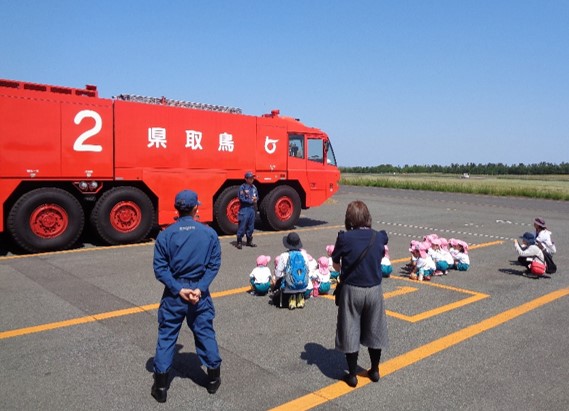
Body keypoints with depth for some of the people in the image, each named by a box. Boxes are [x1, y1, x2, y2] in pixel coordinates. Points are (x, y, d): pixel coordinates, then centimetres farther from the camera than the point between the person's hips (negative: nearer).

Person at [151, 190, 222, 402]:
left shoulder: (165, 235, -7)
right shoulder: (210, 233, -4)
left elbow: (160, 269, -10)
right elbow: (214, 264, -8)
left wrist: (178, 289, -11)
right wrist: (200, 288, -11)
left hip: (173, 295, -1)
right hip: (200, 294, 1)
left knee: (166, 337, 11)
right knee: (206, 334, 15)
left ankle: (161, 387, 18)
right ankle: (213, 379, 29)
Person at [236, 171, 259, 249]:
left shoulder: (254, 187, 12)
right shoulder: (242, 187, -9)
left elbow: (257, 196, 20)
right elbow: (241, 199, -15)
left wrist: (255, 199, -4)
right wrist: (251, 200, -10)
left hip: (252, 209, 7)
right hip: (244, 209, -7)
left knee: (251, 227, 13)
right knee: (242, 227, -5)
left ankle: (249, 241, 24)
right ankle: (239, 242, 2)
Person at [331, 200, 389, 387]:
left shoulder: (344, 238, -14)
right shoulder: (379, 237, -4)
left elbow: (336, 265, -4)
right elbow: (380, 258, 5)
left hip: (351, 289, -3)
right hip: (374, 289, 3)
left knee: (350, 332, 11)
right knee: (374, 330, 18)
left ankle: (352, 374, 20)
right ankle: (375, 370, 32)